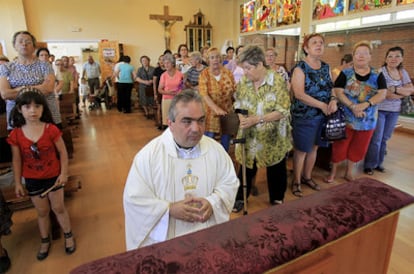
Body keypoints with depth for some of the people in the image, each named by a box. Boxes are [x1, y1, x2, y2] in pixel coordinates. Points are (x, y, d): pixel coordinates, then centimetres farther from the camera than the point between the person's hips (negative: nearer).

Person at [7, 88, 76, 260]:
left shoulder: (51, 129, -16)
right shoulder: (15, 134, -11)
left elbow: (62, 152, -9)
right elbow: (17, 160, -2)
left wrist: (63, 173, -11)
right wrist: (18, 183, 1)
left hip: (53, 177, -2)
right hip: (32, 180, 2)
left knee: (58, 208, 11)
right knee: (42, 212, 16)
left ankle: (68, 236, 31)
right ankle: (45, 241, 38)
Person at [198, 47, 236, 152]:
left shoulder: (228, 73, 2)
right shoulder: (204, 74, -6)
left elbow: (235, 91, 6)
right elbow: (204, 95, -17)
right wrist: (217, 109, -29)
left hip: (227, 113, 3)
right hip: (211, 113, -2)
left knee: (225, 144, 12)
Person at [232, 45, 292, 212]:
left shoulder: (277, 81, -17)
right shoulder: (244, 81, -2)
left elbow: (283, 111, -20)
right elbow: (238, 102, 8)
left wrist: (257, 119, -27)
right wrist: (241, 116, -13)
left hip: (272, 138, -3)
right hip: (249, 136, 3)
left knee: (275, 170, 15)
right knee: (246, 168, 15)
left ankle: (277, 199, 38)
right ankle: (240, 198, 35)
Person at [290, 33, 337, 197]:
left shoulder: (326, 67, 10)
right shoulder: (300, 68, -12)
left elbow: (331, 88, 14)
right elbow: (299, 94, -22)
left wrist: (333, 100, -9)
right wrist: (322, 105, -20)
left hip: (323, 116, 7)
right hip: (304, 116, -6)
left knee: (314, 148, 16)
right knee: (301, 150, 3)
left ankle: (307, 177, 33)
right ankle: (296, 181, 20)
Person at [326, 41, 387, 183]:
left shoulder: (378, 75, 3)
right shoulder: (345, 74, -3)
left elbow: (382, 94, -6)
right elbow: (338, 92, -12)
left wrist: (365, 104, -22)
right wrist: (352, 106, -24)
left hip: (368, 120, 3)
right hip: (346, 118, -3)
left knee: (358, 148, 13)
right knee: (340, 146, 4)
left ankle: (349, 173, 30)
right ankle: (333, 172, 21)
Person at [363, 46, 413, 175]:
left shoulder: (403, 73, 9)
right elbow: (384, 94, -20)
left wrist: (395, 89, -16)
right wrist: (403, 93, -11)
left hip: (394, 111, 6)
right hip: (379, 110, -6)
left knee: (384, 138, 13)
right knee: (376, 139, -2)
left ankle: (379, 163, 26)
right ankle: (369, 165, 11)